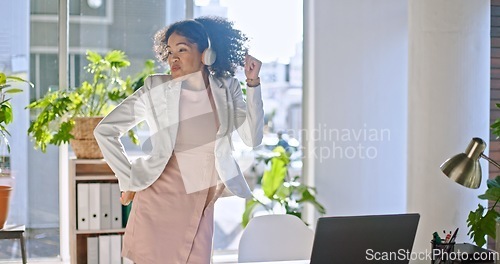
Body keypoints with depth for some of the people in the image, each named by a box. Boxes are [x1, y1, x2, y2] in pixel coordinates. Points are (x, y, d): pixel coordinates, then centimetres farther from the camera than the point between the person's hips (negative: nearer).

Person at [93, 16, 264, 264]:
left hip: (201, 206, 3)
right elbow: (104, 131, -4)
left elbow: (252, 138, -6)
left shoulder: (226, 88, 2)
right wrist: (128, 180, -5)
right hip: (160, 199, -3)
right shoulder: (156, 90, -8)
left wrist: (253, 83, -10)